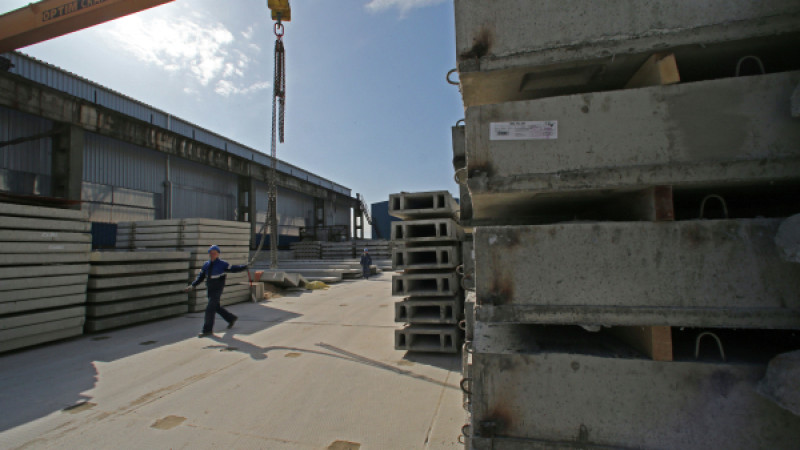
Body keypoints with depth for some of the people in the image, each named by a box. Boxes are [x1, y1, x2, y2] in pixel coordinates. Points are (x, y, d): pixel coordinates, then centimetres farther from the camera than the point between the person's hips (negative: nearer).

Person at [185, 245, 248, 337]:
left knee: (210, 308, -10)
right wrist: (193, 285, 1)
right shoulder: (206, 265, 7)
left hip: (217, 290, -7)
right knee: (216, 307, 17)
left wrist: (245, 266, -16)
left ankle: (207, 330, 1)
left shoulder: (222, 264, -9)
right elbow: (200, 277, 11)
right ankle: (231, 318, 37)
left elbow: (234, 269, -7)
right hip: (210, 290, 7)